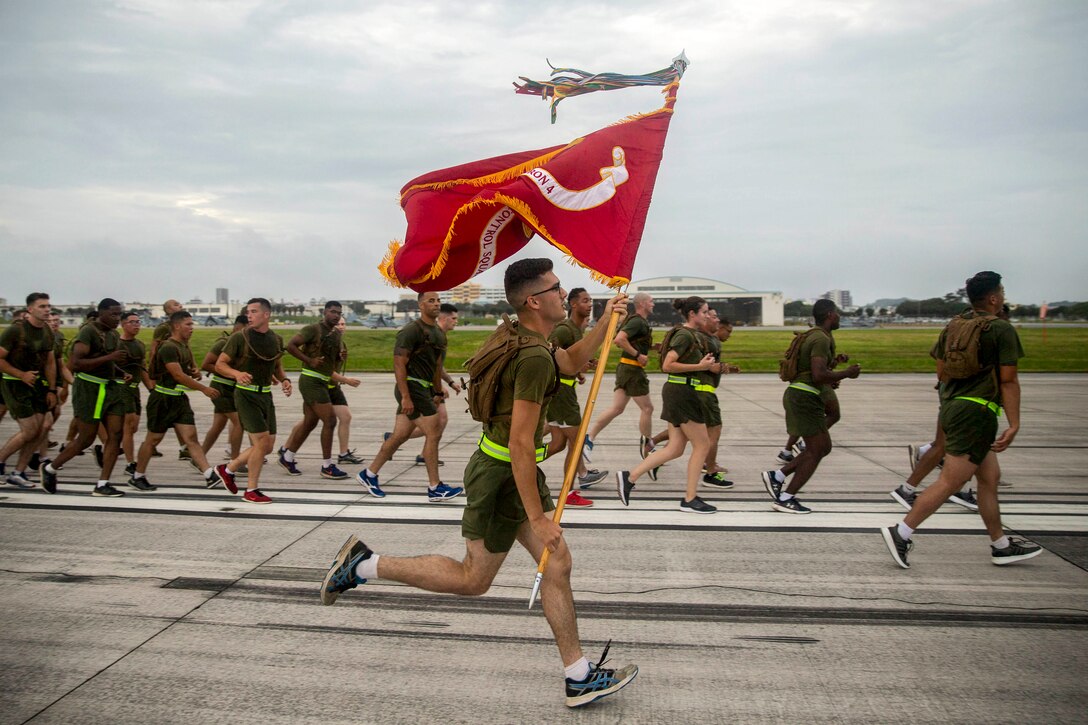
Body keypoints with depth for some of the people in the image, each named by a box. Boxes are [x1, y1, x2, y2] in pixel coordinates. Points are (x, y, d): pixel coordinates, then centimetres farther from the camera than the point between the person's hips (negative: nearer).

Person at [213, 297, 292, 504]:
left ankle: (228, 469, 29)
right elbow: (219, 365, -6)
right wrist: (237, 373, -25)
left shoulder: (276, 340, 7)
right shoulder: (240, 337, -8)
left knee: (268, 446, 8)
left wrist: (285, 380, 0)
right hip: (246, 394, -6)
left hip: (266, 394, 6)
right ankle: (251, 490, 4)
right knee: (262, 440, -11)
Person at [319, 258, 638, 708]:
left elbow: (571, 363, 25)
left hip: (517, 469, 10)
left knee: (558, 565, 10)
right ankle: (364, 565, 16)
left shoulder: (519, 335, 6)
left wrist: (606, 322, 14)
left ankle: (580, 678, 20)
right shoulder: (533, 358, -25)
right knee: (472, 580, 6)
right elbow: (520, 444, -28)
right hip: (501, 474, -10)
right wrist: (537, 518, -23)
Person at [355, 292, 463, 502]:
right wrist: (405, 397, -23)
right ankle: (435, 488, 0)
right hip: (412, 388, -9)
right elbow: (399, 364, -18)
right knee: (433, 434, -9)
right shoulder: (412, 330, -13)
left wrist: (438, 392, 21)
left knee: (400, 435, 12)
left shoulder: (439, 333, 14)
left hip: (424, 388, 9)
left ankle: (369, 474, 25)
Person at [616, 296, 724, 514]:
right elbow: (668, 365, -22)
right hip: (681, 392, -10)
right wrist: (700, 366, -19)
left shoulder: (694, 336, 16)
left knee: (675, 449, 9)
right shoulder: (685, 335, -14)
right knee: (702, 445, 0)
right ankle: (690, 499, 7)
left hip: (682, 394, 10)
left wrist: (709, 366, 8)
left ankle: (630, 476, 7)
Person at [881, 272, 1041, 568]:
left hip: (951, 405, 9)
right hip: (977, 413, -8)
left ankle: (1001, 546, 25)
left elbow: (941, 371, 15)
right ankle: (901, 533, -8)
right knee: (950, 482, -7)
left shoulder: (952, 326, 11)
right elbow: (1008, 381, -11)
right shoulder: (1002, 329, -9)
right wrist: (1014, 425, -10)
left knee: (990, 477, 17)